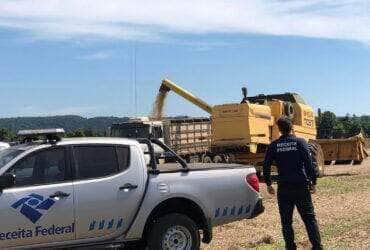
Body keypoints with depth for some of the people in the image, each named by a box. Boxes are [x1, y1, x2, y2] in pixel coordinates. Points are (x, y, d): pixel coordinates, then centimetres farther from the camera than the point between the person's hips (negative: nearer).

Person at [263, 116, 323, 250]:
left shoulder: (274, 146, 1)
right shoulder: (300, 142, -2)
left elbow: (266, 166, 2)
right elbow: (309, 163, -8)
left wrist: (268, 184, 13)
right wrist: (313, 182, 0)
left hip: (284, 188, 1)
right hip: (301, 186, 0)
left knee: (286, 220, 10)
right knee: (309, 217, 6)